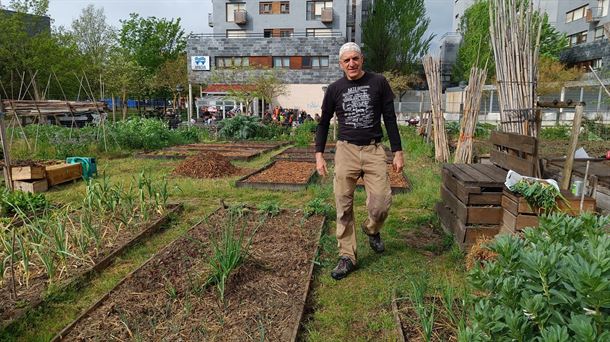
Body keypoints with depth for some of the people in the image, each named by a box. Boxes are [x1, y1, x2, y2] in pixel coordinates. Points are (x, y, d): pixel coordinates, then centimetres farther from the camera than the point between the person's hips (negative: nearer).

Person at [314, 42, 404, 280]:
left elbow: (390, 119, 6)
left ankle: (371, 229, 27)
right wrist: (319, 154, 5)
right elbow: (324, 123, 13)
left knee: (381, 204, -8)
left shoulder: (378, 83, 4)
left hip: (374, 151, 0)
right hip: (346, 151, 1)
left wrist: (397, 151, 3)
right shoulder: (335, 89, 6)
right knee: (344, 207, 1)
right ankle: (347, 257, 13)